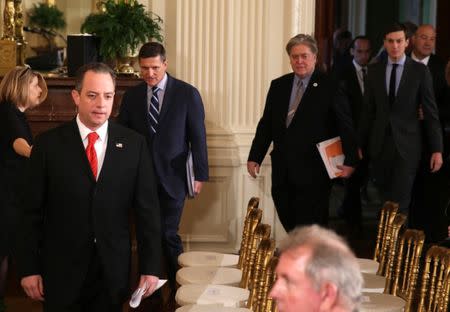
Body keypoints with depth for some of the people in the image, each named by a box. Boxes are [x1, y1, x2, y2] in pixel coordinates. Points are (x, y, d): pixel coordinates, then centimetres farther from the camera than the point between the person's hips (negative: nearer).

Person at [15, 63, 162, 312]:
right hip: (61, 270, -1)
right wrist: (28, 269, -4)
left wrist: (150, 267, -2)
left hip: (114, 270, 1)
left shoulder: (134, 144, -1)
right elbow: (32, 211, -2)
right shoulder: (48, 144, -4)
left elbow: (147, 208, 0)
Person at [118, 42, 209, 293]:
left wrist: (200, 175, -3)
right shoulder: (132, 96, 6)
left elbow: (198, 137, -1)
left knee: (169, 234, -6)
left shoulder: (187, 94, -2)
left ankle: (178, 289, 11)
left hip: (172, 176, -3)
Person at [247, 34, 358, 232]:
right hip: (282, 173, 5)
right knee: (289, 228, 7)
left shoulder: (329, 87, -3)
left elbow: (345, 125, -6)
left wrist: (350, 161, -12)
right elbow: (266, 124, 14)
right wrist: (255, 157, 8)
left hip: (312, 172, -5)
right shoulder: (278, 86, 12)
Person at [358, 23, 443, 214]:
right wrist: (360, 144, 10)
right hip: (379, 144, 3)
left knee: (399, 202, -9)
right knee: (385, 199, 8)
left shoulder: (420, 71, -1)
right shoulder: (374, 70, 7)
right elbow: (368, 111, 10)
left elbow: (430, 112, -1)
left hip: (407, 144, -3)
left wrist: (437, 149, -4)